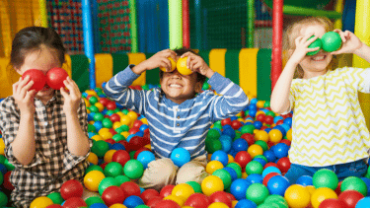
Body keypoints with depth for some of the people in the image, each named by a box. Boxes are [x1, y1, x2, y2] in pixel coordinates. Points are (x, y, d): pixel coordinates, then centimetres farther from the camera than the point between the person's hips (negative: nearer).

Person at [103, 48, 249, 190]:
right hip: (161, 162, 1)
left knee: (190, 176, -32)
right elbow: (112, 90, -15)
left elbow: (239, 102, -27)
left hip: (193, 163, -1)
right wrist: (144, 65, -26)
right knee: (162, 169, -32)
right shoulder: (151, 101, -9)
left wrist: (209, 72, -31)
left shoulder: (205, 103, -13)